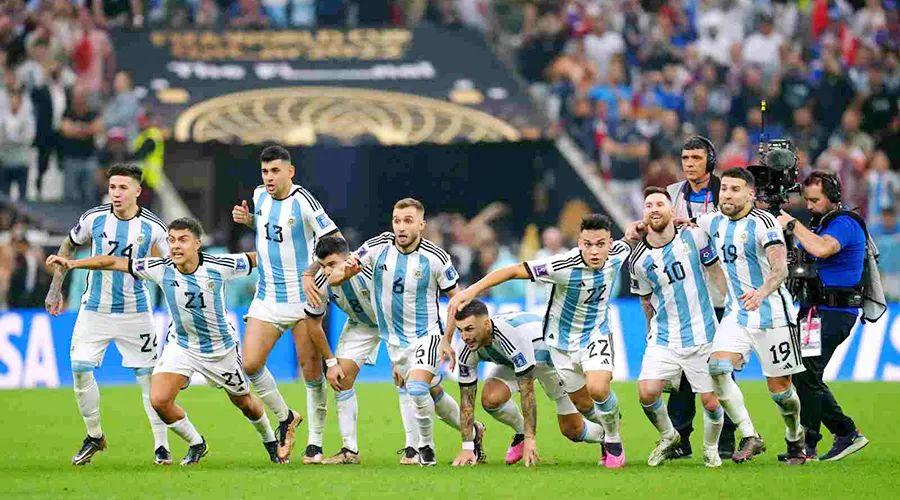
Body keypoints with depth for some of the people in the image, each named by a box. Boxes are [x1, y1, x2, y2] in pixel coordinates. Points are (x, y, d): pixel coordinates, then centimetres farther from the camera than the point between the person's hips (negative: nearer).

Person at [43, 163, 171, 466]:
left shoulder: (153, 227, -9)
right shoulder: (94, 219, -6)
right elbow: (69, 248, 11)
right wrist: (55, 290, 12)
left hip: (135, 312, -1)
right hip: (95, 310, 2)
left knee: (148, 375, -5)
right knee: (80, 369, -6)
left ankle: (161, 446, 4)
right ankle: (94, 437, 14)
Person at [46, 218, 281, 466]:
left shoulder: (219, 266, -24)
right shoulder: (161, 269, -19)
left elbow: (257, 258, -9)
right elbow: (114, 262, -17)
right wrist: (72, 263, -21)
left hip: (221, 348, -1)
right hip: (181, 345, 1)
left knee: (244, 402, 15)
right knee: (159, 400, -17)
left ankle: (270, 441, 48)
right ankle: (196, 445, 9)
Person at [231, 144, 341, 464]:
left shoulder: (303, 202, -13)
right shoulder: (260, 196, 7)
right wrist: (246, 219, 7)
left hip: (304, 299, -5)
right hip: (267, 299, 5)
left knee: (311, 372, -4)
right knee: (251, 364, -7)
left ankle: (315, 443, 8)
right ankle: (285, 418, 16)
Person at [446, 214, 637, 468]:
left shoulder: (617, 254, -16)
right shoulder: (564, 266, -32)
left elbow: (629, 243, 13)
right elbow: (514, 271, -31)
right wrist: (470, 291, -37)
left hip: (595, 333, 1)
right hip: (563, 340, -1)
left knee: (597, 389, -24)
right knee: (583, 405, 9)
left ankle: (614, 440, 4)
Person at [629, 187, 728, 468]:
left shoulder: (693, 237, -6)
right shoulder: (639, 260, -3)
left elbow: (717, 274, 4)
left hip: (703, 337, -1)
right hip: (663, 339, 1)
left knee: (711, 402, -2)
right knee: (647, 392, -16)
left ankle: (711, 449, 27)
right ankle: (668, 438, 13)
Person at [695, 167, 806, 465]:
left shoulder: (763, 223, -15)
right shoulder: (714, 222, 6)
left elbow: (780, 267, -26)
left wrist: (762, 292, -46)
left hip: (771, 314, -5)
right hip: (736, 313, 6)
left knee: (780, 390, 0)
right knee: (717, 368, -19)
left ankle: (795, 440, 27)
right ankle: (750, 437, -12)